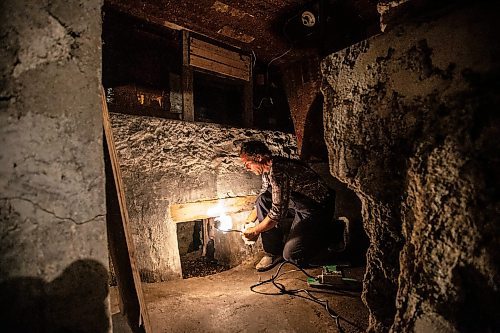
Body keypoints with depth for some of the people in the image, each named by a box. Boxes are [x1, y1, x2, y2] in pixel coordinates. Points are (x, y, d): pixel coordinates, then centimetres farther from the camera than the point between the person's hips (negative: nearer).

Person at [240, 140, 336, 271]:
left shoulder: (278, 172, -29)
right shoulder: (268, 168, 1)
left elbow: (277, 213, -28)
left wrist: (255, 231, -13)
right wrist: (248, 221, 11)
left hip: (317, 208, -9)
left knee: (290, 254, -14)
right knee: (263, 200, -6)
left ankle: (326, 233, 11)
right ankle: (273, 252, 3)